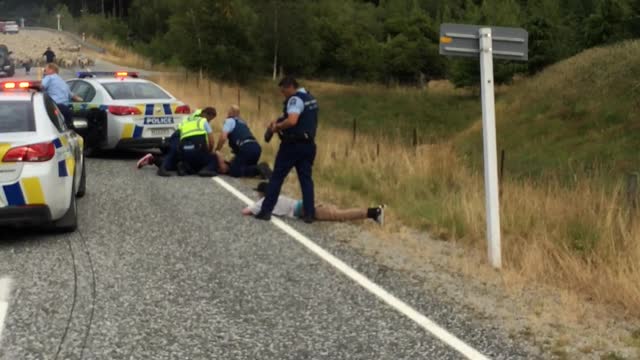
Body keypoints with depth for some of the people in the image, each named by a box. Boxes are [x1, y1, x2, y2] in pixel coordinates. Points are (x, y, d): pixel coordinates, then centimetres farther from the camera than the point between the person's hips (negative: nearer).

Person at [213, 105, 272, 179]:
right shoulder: (242, 122, 31)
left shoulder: (229, 121, 8)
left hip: (246, 148, -8)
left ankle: (257, 169, -18)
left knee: (234, 171, -2)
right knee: (247, 167, 25)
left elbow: (223, 137, -4)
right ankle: (261, 168, -4)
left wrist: (217, 151, 11)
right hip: (256, 147, 8)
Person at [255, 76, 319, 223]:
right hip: (308, 144, 8)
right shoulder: (310, 98, 15)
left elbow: (292, 121, -30)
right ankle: (309, 213, 3)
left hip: (293, 144, -8)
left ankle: (266, 211, 4)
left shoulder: (296, 99, -15)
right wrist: (280, 121, 13)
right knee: (306, 178, 8)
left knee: (277, 177, 1)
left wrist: (277, 126, -14)